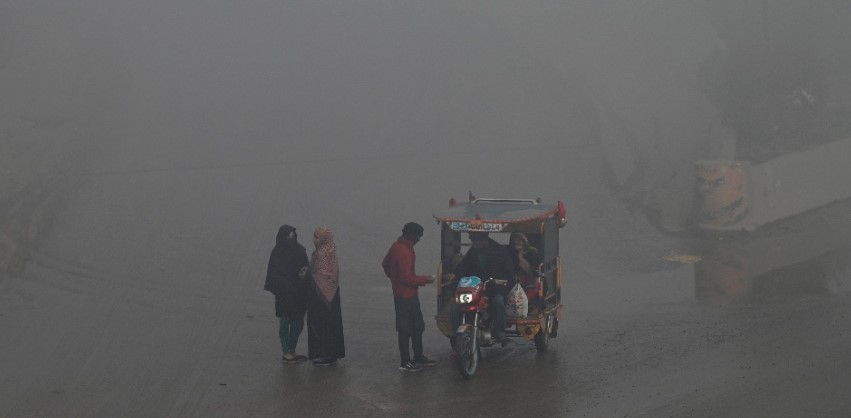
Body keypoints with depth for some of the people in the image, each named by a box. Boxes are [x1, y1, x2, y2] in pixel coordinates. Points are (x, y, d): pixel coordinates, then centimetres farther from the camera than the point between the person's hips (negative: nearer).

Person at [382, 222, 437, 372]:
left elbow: (385, 264, 18)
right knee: (406, 329, 1)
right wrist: (425, 280, -15)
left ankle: (419, 357, 31)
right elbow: (407, 278, -27)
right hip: (406, 296, -10)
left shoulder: (397, 246, 5)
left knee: (417, 326, 19)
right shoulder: (404, 252, -26)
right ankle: (405, 363, 10)